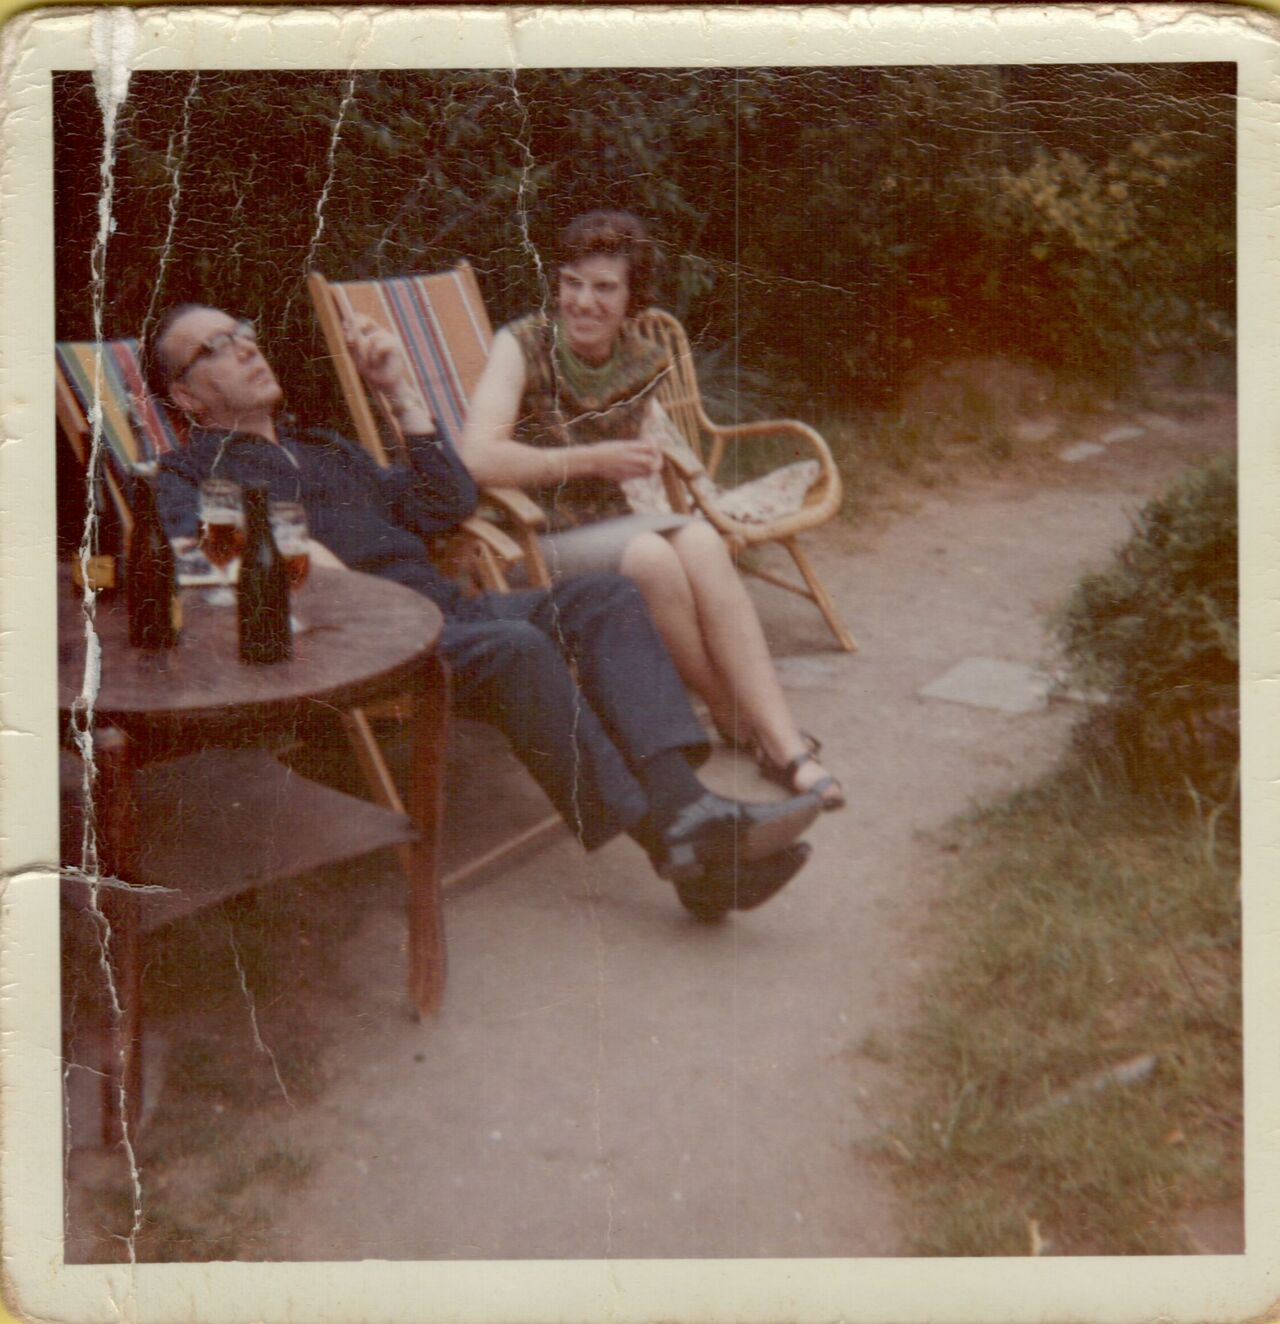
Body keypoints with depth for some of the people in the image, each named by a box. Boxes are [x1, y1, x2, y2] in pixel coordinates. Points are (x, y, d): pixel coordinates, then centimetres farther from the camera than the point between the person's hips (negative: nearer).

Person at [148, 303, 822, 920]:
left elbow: (447, 504, 26)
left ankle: (683, 803, -34)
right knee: (514, 647, -33)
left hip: (440, 605, 7)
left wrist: (400, 392, 23)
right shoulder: (186, 474, 14)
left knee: (602, 597, -17)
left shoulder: (327, 448, 34)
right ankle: (673, 843, -33)